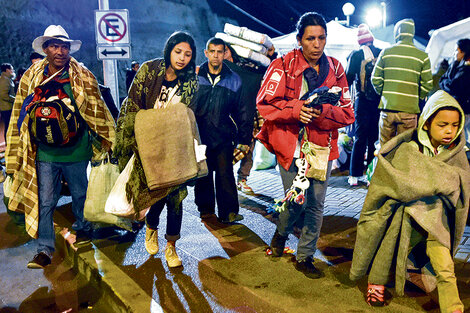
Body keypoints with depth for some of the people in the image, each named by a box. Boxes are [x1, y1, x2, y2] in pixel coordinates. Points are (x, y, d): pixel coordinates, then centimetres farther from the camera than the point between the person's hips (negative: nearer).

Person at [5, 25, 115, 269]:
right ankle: (45, 250, 14)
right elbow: (20, 116, 7)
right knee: (45, 202, 2)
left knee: (79, 194, 18)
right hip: (45, 152, 0)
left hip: (76, 150, 0)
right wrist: (17, 155, 7)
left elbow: (97, 111, 4)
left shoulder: (83, 78, -4)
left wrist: (106, 141, 4)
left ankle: (81, 227, 45)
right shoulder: (31, 77, 0)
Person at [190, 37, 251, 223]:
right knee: (202, 174, 10)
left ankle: (228, 211, 6)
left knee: (225, 174, -5)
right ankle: (205, 208, 26)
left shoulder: (234, 80, 4)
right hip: (199, 135, 1)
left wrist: (244, 139, 5)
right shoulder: (195, 77, 3)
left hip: (223, 136, -1)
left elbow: (242, 111, 8)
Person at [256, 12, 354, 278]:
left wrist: (323, 111, -17)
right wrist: (296, 110, -22)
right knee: (296, 201, -3)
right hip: (290, 144, -3)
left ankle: (305, 257, 25)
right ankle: (282, 232, 34)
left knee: (316, 205, 5)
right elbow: (265, 103, -7)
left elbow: (347, 113, 3)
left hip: (322, 145, 3)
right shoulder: (284, 65, -4)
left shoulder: (335, 69, 5)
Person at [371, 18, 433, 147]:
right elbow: (427, 85, -1)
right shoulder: (422, 56, 1)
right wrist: (416, 98, 16)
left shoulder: (386, 52, 2)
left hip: (387, 108, 1)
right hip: (409, 110, -1)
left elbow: (376, 79, 1)